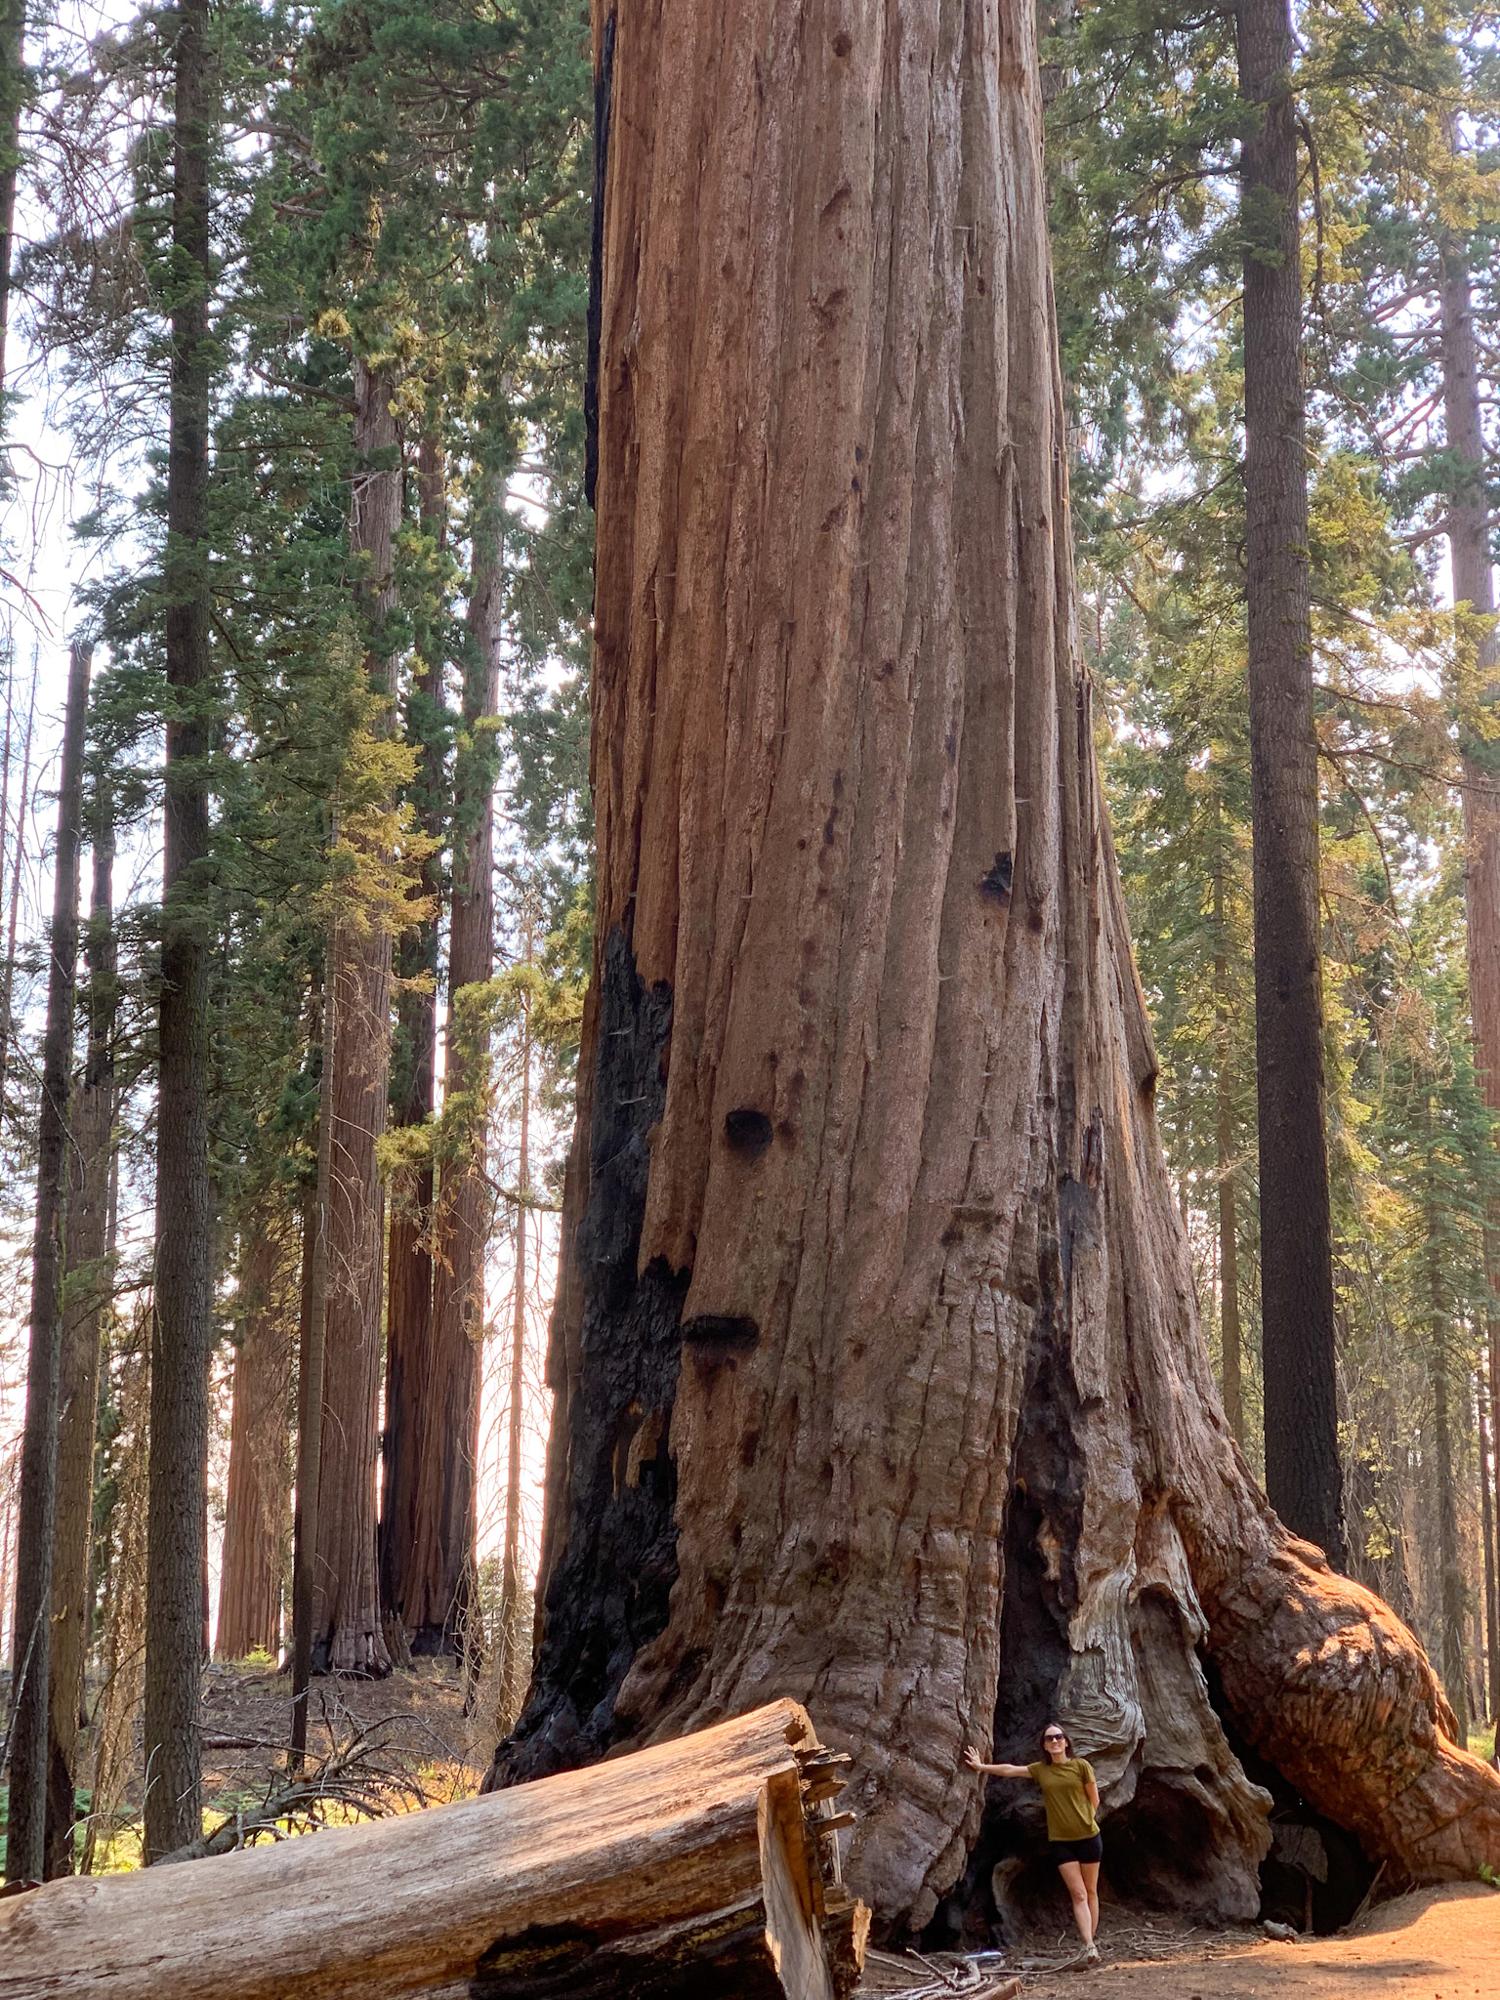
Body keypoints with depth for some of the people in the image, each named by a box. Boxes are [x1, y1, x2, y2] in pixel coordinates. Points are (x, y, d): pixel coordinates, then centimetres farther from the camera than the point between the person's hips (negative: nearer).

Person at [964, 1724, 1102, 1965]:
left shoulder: (1081, 1765, -4)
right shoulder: (1040, 1770, 5)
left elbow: (1094, 1800, 2)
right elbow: (1010, 1770, 10)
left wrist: (1084, 1820, 0)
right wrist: (981, 1767, 12)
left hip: (1088, 1836, -1)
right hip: (1060, 1841, 1)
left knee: (1090, 1891, 7)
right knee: (1078, 1894, -7)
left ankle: (1091, 1943, 15)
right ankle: (1089, 1947, -16)